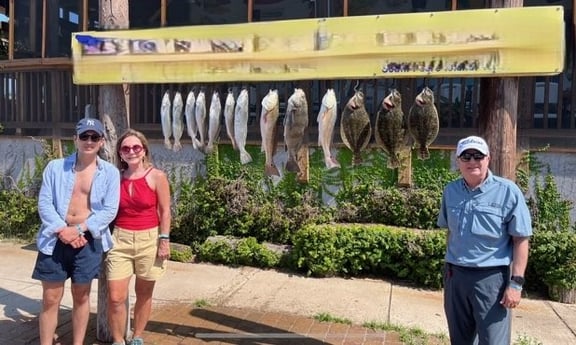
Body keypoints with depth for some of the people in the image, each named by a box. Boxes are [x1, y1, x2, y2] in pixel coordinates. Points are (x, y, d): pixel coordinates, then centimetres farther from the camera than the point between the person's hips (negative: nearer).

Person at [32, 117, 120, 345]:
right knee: (50, 299, 6)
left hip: (88, 240, 0)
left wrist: (78, 230, -16)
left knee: (81, 296, 12)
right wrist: (61, 230, -16)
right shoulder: (55, 167, 3)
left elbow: (109, 210, -7)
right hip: (56, 238, 1)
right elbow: (44, 203, -2)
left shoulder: (110, 172, -1)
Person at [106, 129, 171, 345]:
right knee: (115, 297, -3)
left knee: (144, 294, 12)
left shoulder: (157, 177, -6)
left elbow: (164, 211, -4)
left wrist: (164, 240, -9)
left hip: (148, 239, -2)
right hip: (120, 239, 2)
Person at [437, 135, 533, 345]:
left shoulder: (507, 191, -9)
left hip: (491, 277, -4)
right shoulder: (450, 191, 4)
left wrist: (516, 282, -13)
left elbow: (521, 240, -9)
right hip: (455, 276, 5)